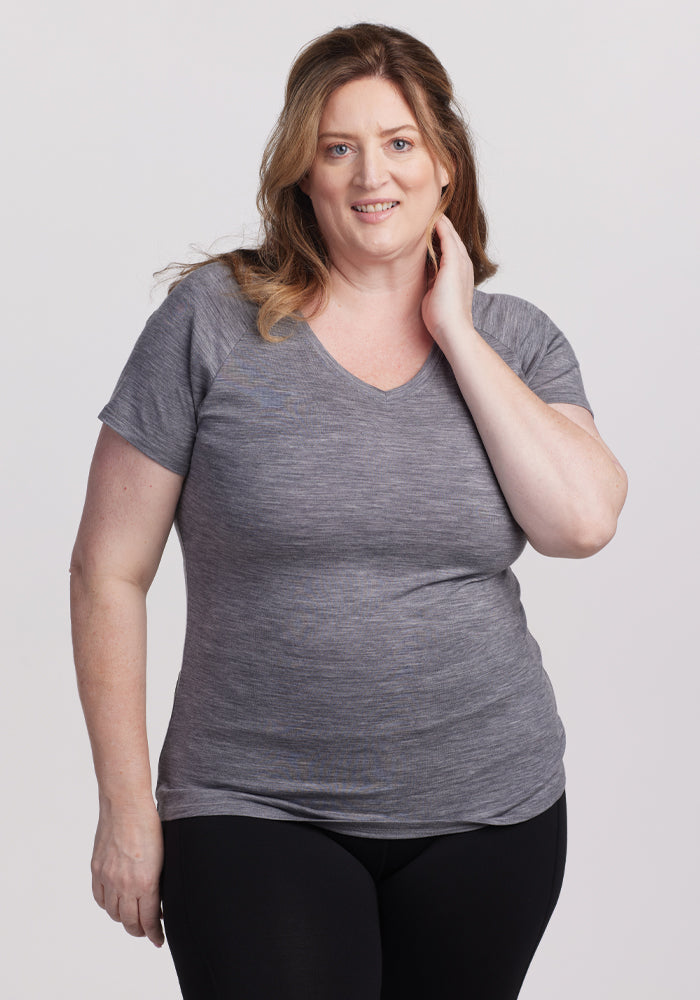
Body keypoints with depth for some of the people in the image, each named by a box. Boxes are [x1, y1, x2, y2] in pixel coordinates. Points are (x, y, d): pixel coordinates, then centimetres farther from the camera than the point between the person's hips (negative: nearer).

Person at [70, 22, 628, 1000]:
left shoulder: (516, 339, 5)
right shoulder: (210, 320, -5)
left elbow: (582, 522, -13)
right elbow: (109, 573, -3)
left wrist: (455, 333, -9)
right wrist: (128, 806, -3)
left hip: (491, 809, 3)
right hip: (256, 812, -2)